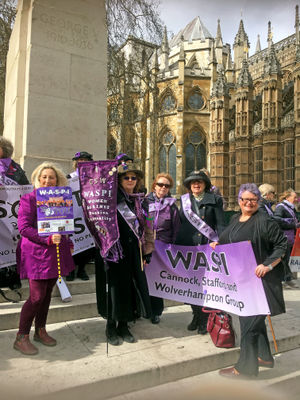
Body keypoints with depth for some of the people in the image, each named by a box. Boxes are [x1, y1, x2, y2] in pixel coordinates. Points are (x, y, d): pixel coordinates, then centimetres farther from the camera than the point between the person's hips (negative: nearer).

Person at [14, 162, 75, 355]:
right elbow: (24, 227, -13)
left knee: (47, 293, 13)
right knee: (37, 296, -6)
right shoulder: (29, 198, -6)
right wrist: (48, 239, -21)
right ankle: (21, 337, 11)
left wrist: (68, 244, 11)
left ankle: (40, 330, 29)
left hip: (55, 253, 6)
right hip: (36, 253, -6)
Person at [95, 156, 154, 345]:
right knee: (116, 286, 3)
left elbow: (146, 227, 12)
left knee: (132, 286, 9)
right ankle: (111, 327, 22)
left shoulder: (141, 200, 9)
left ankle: (124, 326, 26)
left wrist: (146, 252, 10)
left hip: (134, 251, 5)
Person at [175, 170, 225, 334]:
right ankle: (196, 316, 25)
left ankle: (205, 320, 13)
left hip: (208, 247, -3)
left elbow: (220, 224, 0)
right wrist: (177, 245, 10)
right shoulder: (184, 200, 12)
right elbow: (180, 222, 14)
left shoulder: (214, 200, 4)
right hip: (188, 247, 3)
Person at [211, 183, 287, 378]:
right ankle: (264, 357, 37)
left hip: (258, 277, -8)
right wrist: (217, 244, 3)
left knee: (250, 321, 0)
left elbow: (282, 245, -12)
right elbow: (227, 241, 21)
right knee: (251, 317, 19)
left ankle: (246, 365, 16)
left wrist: (268, 265, -20)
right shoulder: (235, 219, 8)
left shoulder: (265, 221, -14)